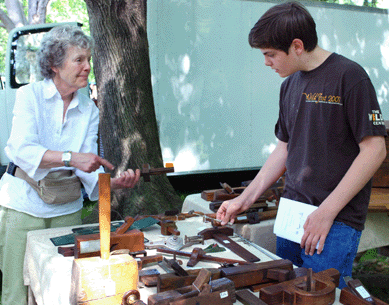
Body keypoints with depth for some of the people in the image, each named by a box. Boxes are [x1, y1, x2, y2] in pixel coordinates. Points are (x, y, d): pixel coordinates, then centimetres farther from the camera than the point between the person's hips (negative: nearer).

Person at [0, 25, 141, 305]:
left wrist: (114, 182, -24)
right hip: (23, 205, -3)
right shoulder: (30, 95, -5)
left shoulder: (89, 110, 4)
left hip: (66, 210, 3)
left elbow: (88, 168, -4)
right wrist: (71, 157, -33)